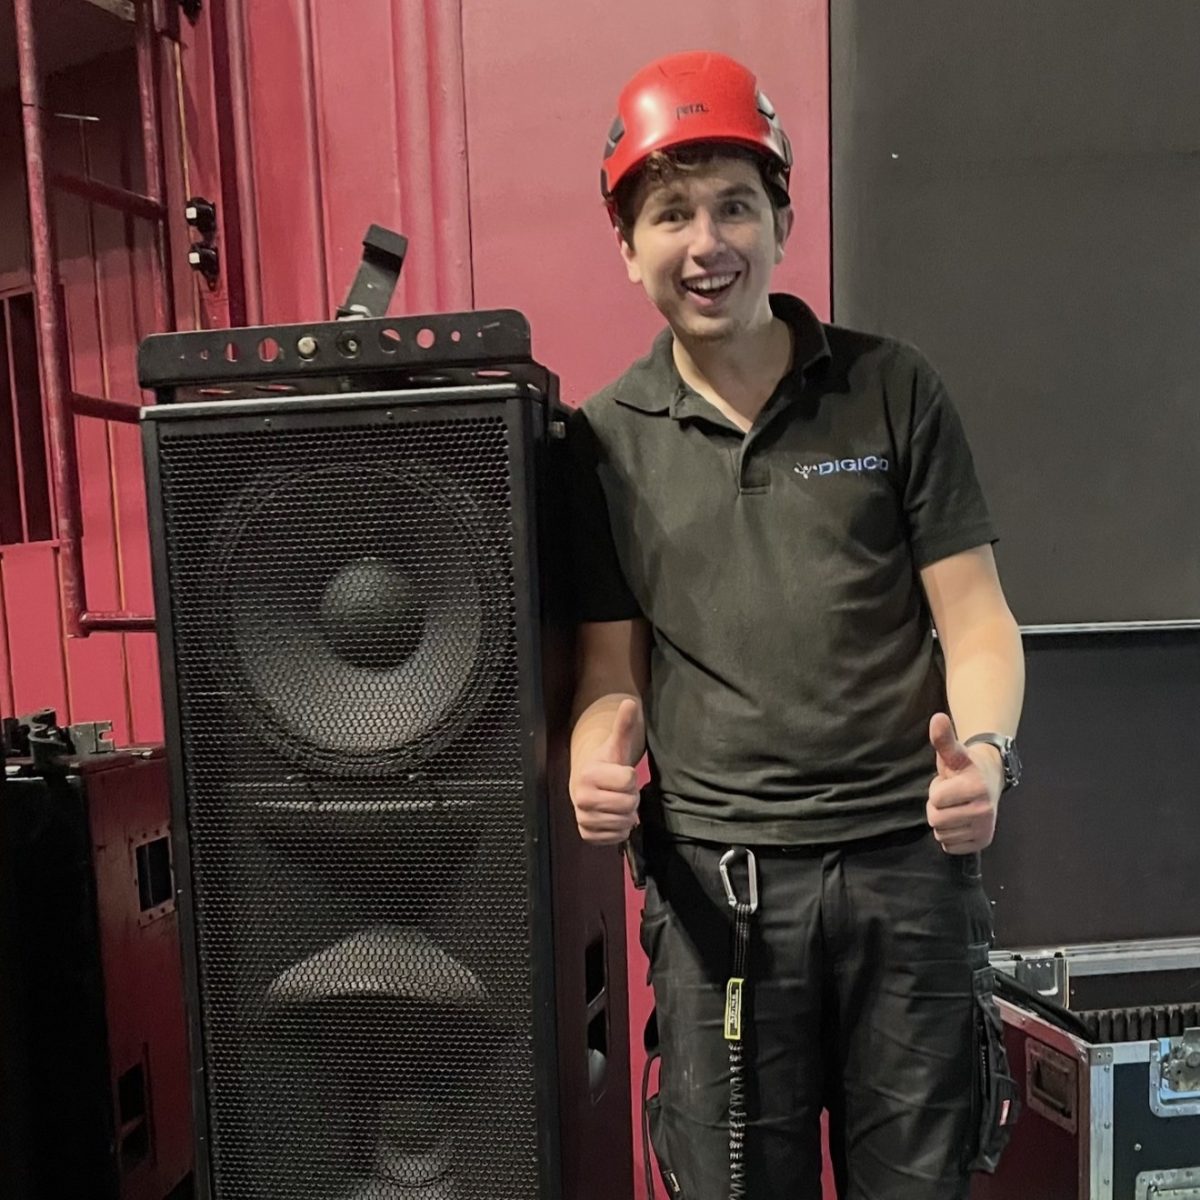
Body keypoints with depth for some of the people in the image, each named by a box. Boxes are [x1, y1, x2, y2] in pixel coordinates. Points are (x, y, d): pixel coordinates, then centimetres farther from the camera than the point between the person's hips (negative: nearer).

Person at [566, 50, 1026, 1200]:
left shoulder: (892, 389, 1)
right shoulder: (604, 439, 3)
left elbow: (975, 622, 1)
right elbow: (613, 671, 5)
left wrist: (984, 748, -18)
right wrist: (596, 763, -15)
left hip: (907, 855, 1)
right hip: (715, 874, 0)